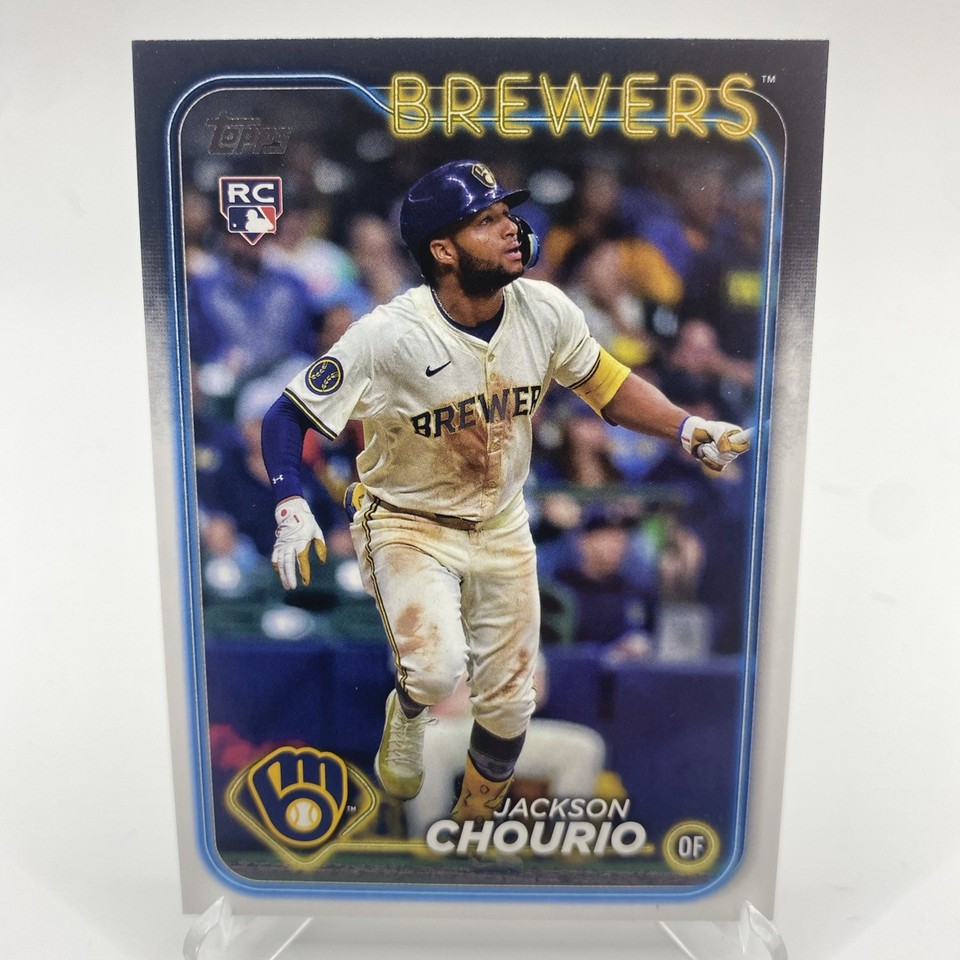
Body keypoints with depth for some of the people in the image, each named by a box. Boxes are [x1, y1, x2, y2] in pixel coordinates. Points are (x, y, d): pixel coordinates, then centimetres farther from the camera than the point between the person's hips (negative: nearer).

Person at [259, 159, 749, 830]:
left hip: (502, 525, 4)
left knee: (509, 702, 10)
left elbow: (606, 384, 2)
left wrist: (688, 429, -11)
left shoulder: (545, 310, -12)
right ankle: (408, 713, 13)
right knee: (438, 670, -27)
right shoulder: (388, 336, -23)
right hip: (409, 523, -3)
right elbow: (288, 414, -16)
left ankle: (475, 818, 40)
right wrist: (292, 509, -30)